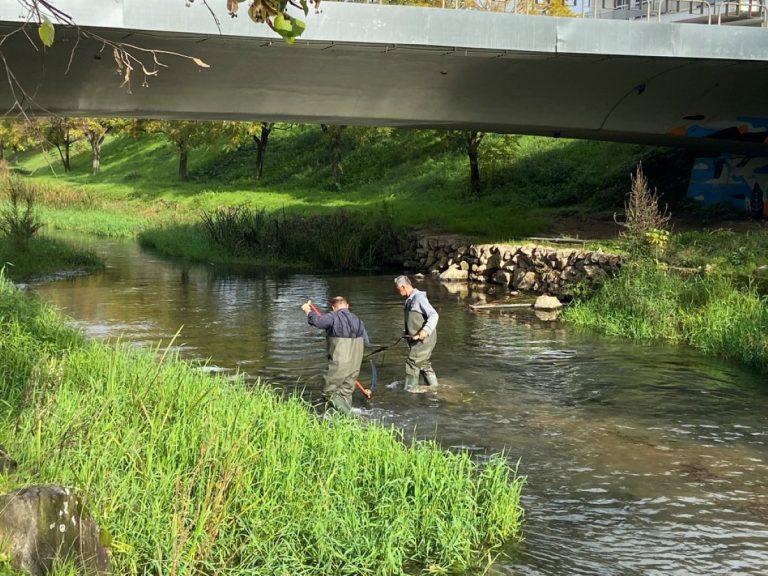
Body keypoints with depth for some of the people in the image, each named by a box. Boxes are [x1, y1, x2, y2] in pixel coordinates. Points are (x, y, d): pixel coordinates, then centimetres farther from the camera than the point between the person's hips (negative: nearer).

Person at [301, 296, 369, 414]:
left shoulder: (333, 317, -9)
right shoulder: (357, 320, 11)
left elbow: (317, 321, -26)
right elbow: (366, 342, 15)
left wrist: (308, 310, -9)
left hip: (338, 364, -6)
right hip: (355, 364, 6)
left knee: (328, 393, 4)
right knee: (346, 393, 15)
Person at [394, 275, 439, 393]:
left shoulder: (419, 297, -17)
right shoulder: (409, 300, 14)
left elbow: (434, 315, -23)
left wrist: (426, 330, -34)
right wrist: (407, 332, 15)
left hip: (424, 338, -10)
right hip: (416, 339, 10)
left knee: (412, 362, -8)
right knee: (423, 363, 18)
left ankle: (410, 389, 0)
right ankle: (434, 387, 28)